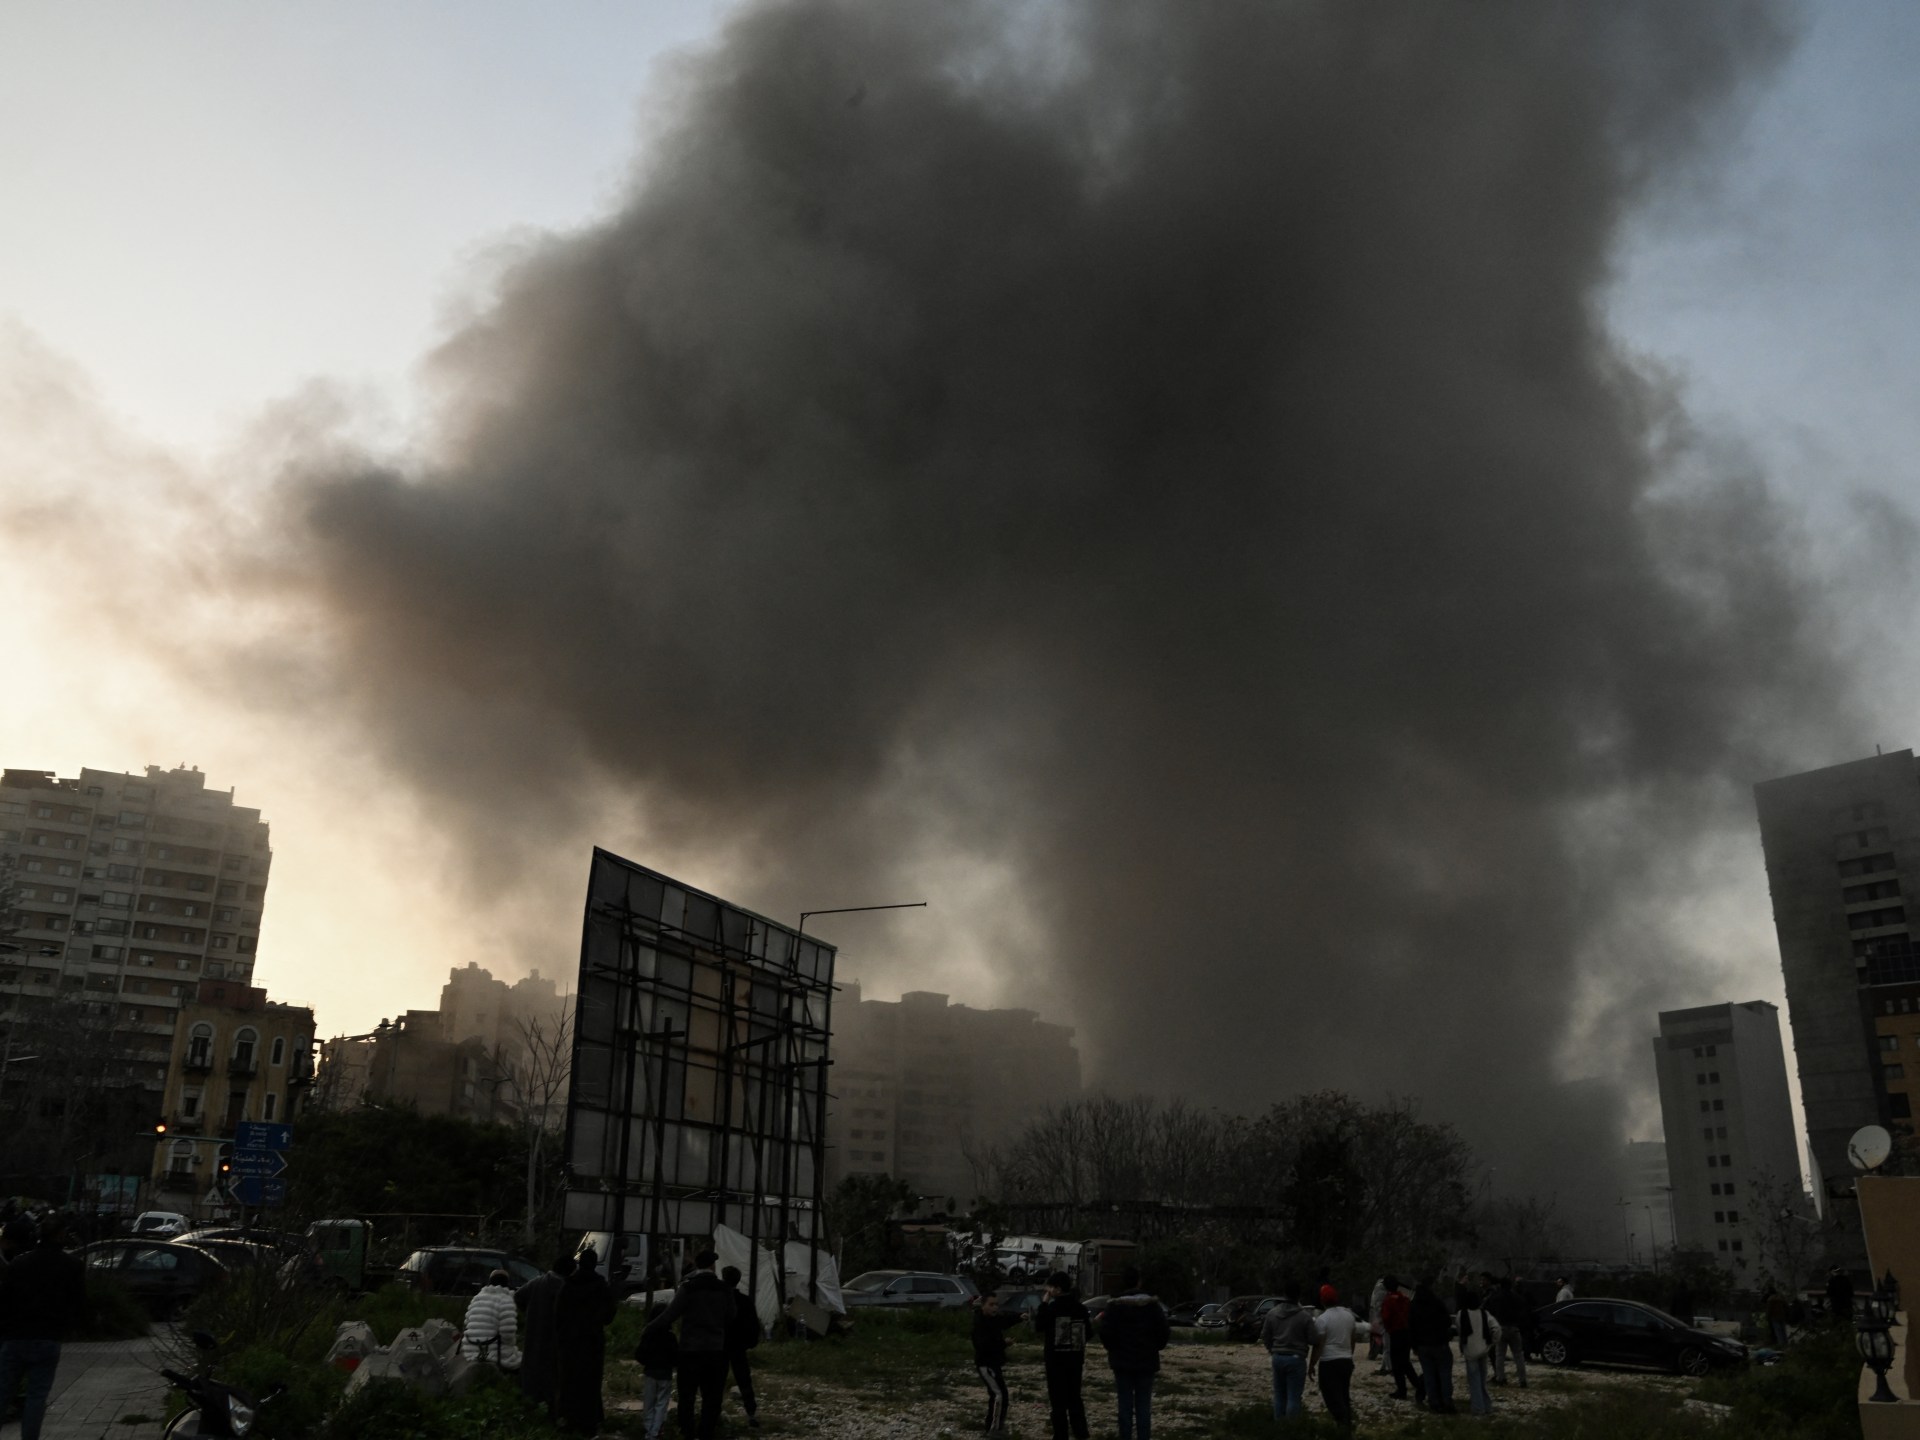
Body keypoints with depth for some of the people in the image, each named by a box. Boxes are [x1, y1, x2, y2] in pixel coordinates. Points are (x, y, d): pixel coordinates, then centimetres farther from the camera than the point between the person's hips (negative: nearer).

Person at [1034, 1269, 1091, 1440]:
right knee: (1074, 1397, 14)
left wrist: (1043, 1303, -4)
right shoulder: (1081, 1308, 4)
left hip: (1056, 1358, -5)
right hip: (1075, 1357, 5)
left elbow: (1038, 1326, -6)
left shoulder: (1053, 1307, -14)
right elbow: (1087, 1334, 11)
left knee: (1058, 1399, 0)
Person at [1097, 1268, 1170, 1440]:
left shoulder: (1114, 1305, -8)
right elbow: (1163, 1331, -6)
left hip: (1122, 1361, -1)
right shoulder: (1151, 1304, -5)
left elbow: (1106, 1333, -11)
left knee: (1125, 1405, 5)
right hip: (1146, 1361, 1)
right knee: (1143, 1406, 6)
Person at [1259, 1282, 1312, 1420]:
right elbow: (1312, 1340, -9)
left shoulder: (1272, 1313, 2)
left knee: (1279, 1395, 14)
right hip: (1296, 1359, -4)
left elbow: (1264, 1335, 9)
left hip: (1278, 1357, 4)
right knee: (1294, 1397, -1)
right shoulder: (1305, 1316, -11)